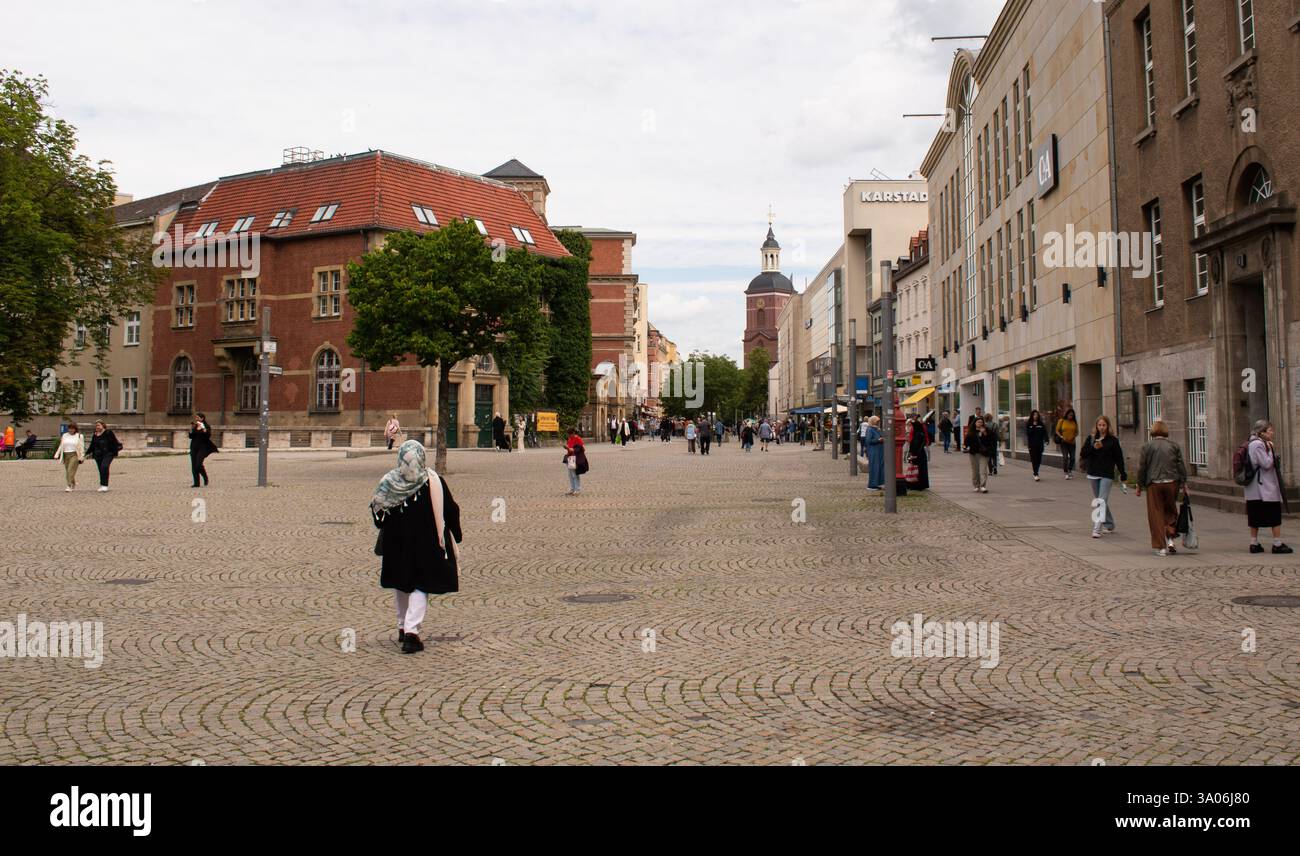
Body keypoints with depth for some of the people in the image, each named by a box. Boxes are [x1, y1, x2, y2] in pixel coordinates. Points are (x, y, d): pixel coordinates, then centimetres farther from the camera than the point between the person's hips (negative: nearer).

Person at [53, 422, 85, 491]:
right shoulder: (64, 436, 14)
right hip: (66, 455, 5)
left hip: (74, 455, -5)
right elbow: (61, 446, 18)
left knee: (71, 471, -16)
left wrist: (81, 457, -7)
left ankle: (69, 486, -18)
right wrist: (57, 455, 10)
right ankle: (73, 485, 22)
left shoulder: (79, 436, 2)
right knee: (67, 472, 6)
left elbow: (82, 447, -1)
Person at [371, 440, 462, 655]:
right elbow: (450, 510, -7)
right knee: (421, 585, 1)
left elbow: (377, 511, 4)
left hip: (396, 542, 3)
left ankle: (403, 628, 29)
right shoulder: (433, 480, -12)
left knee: (401, 585, 19)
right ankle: (411, 631, -12)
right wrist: (454, 537, 6)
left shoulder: (388, 482, -6)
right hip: (426, 542, -3)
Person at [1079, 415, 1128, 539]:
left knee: (1102, 501, -13)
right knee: (1098, 501, 13)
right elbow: (1084, 454, 0)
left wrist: (1123, 476, 1)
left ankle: (1097, 529, -17)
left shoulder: (1113, 440, -2)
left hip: (1107, 475, -4)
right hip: (1093, 474, 4)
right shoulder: (1091, 438, 7)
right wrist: (1093, 447, -17)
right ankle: (1110, 525, 31)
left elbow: (1119, 458, 0)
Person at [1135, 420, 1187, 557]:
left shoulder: (1147, 446, -2)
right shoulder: (1174, 445, 5)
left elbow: (1142, 467, -1)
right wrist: (1183, 483, 11)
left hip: (1154, 485, -2)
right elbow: (1181, 466, 5)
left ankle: (1161, 547, 1)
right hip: (1172, 483, 2)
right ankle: (1170, 538, 6)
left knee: (1156, 514, 2)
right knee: (1170, 511, 20)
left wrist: (1140, 485, 7)